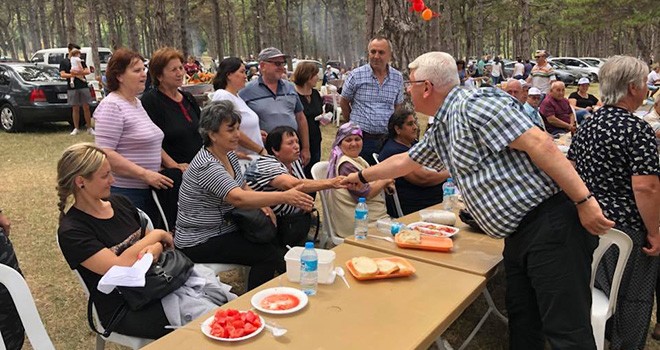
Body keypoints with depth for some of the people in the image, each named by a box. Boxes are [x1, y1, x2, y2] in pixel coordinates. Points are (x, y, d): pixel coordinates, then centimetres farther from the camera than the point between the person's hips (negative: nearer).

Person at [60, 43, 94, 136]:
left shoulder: (81, 61, 15)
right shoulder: (64, 62, 8)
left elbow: (87, 71, 2)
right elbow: (62, 74, -3)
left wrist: (75, 73, -12)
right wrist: (75, 75, -13)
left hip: (84, 86, 1)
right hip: (72, 88, -1)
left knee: (86, 107, 1)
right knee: (75, 108, 3)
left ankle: (89, 128, 6)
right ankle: (76, 128, 10)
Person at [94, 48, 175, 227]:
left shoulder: (137, 103, 14)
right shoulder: (112, 106, -14)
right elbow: (105, 154, -22)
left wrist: (172, 165, 8)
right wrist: (145, 174, -24)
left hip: (149, 190, 9)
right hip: (125, 192, -9)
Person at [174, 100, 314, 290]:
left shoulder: (230, 155, 4)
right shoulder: (207, 166, -25)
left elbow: (243, 187, 14)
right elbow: (238, 198, -38)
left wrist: (262, 204, -7)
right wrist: (285, 197, -43)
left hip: (225, 230, 9)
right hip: (199, 242, -9)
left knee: (272, 239, -5)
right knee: (267, 254, -19)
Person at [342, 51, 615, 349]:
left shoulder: (474, 104, -15)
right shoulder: (440, 131, 16)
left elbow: (540, 143, -21)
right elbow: (404, 161, 32)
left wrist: (583, 200, -22)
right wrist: (362, 176, 42)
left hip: (550, 224, -10)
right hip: (519, 234, 10)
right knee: (522, 324, 17)